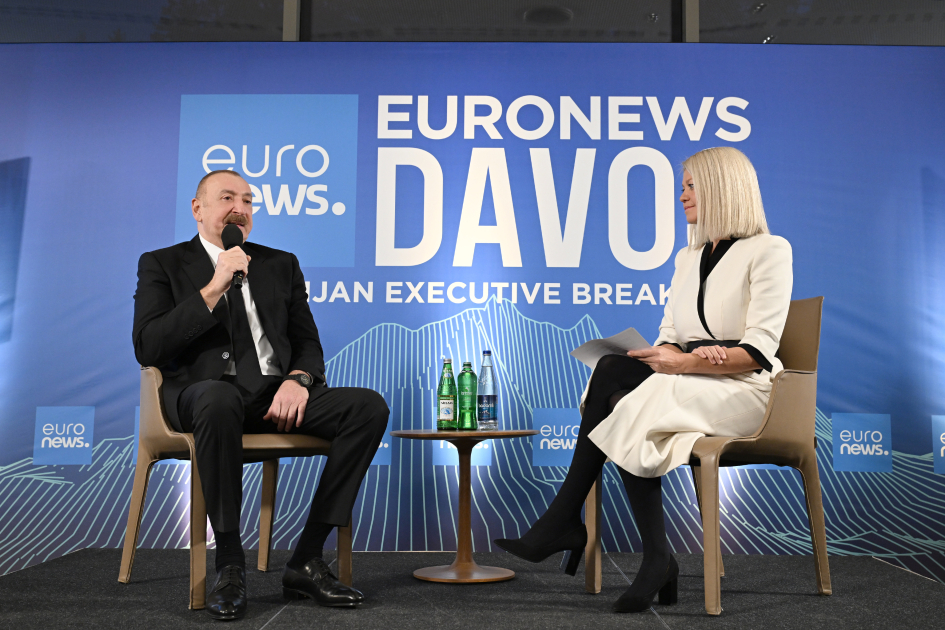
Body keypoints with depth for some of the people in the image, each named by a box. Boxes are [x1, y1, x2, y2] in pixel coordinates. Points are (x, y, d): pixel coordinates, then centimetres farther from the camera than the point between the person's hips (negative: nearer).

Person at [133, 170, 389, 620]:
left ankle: (306, 562, -18)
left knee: (369, 406, -21)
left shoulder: (281, 264, 21)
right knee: (218, 399, -41)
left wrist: (298, 379, -9)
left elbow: (309, 343, 16)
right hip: (204, 392, -4)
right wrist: (213, 288, -10)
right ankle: (230, 565, -26)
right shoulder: (162, 264, 11)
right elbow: (147, 348, -4)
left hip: (276, 395, 4)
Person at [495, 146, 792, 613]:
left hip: (743, 389, -6)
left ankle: (563, 523, -17)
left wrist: (685, 362, -22)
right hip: (688, 382, 6)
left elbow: (759, 350, -12)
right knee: (613, 370, -26)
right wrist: (681, 356, -12)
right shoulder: (687, 257, 20)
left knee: (613, 375, -29)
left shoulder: (769, 250, -2)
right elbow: (668, 337, 12)